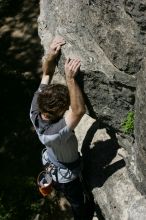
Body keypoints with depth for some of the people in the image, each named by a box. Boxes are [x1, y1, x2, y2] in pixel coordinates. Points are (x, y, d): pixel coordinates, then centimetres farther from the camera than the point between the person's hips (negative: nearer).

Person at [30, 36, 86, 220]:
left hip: (52, 166, 8)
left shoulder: (35, 110, -28)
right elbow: (79, 110, -59)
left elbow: (46, 74, -22)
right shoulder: (53, 134, -49)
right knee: (77, 203, 26)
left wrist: (50, 56, -40)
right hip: (65, 177, -7)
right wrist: (70, 78, -59)